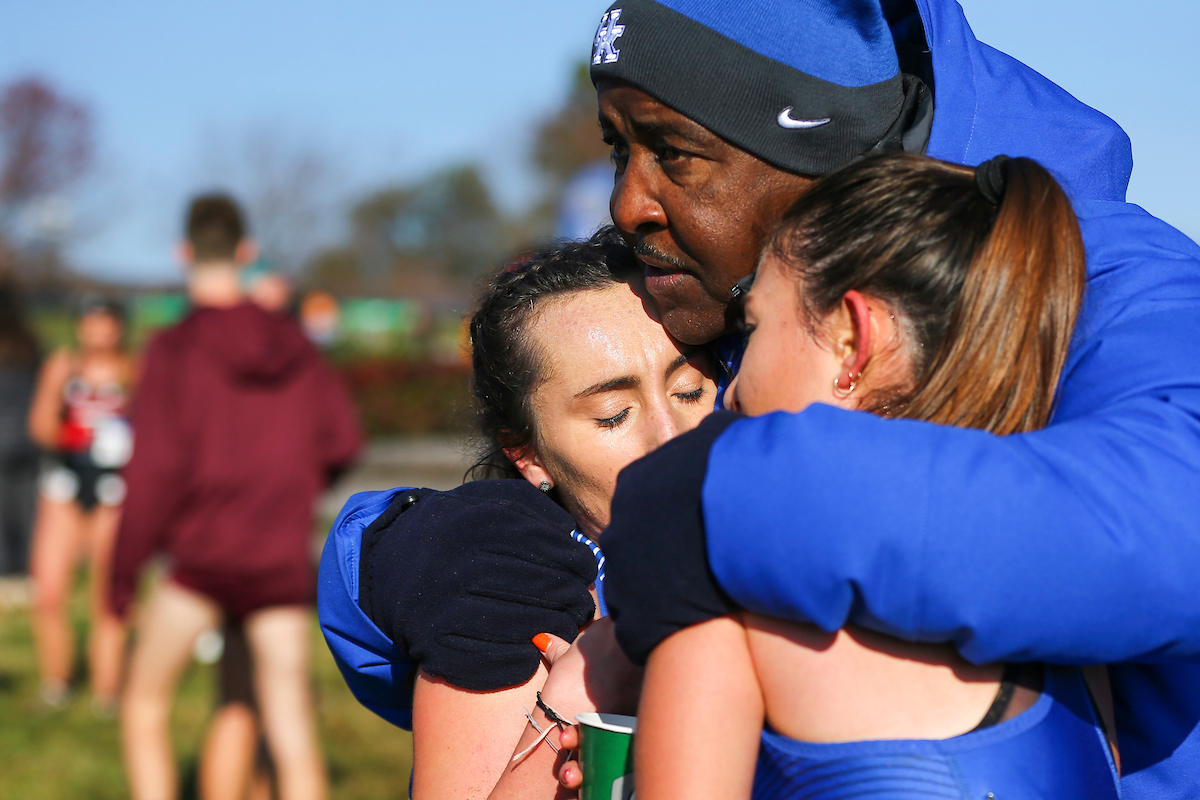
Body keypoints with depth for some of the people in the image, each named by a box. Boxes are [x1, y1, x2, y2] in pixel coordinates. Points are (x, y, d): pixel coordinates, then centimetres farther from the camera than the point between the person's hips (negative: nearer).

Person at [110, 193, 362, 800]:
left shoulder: (174, 350, -8)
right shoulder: (292, 345, 5)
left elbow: (154, 470, -13)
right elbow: (341, 440, 9)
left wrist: (124, 573, -6)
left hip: (202, 561, -3)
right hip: (283, 562, 4)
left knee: (144, 706, 14)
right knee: (293, 737, 5)